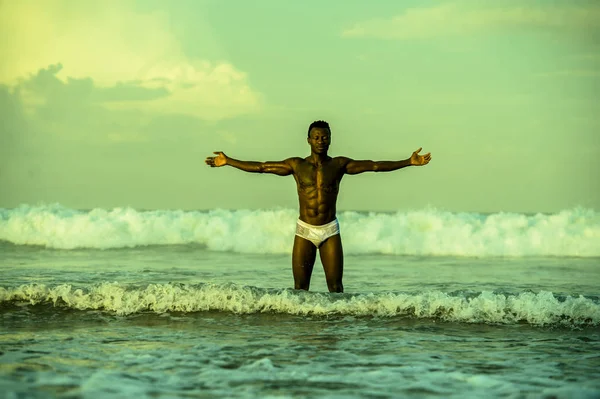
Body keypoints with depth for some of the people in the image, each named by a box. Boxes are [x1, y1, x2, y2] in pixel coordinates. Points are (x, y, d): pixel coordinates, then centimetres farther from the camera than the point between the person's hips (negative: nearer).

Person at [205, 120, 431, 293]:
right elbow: (260, 167, 4)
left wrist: (409, 163, -12)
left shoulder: (339, 165, 1)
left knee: (335, 285, -3)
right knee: (300, 287, -1)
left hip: (330, 231, 0)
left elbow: (373, 165, -5)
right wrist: (227, 162, 2)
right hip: (304, 231, 0)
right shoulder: (297, 165, 2)